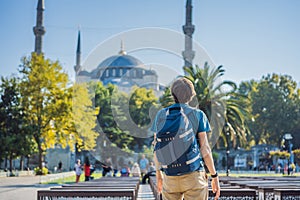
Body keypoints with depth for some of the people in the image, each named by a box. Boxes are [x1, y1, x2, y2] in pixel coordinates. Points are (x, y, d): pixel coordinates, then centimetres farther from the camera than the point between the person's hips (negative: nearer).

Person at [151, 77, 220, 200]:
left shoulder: (161, 116, 3)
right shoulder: (197, 115, -5)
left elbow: (156, 148, 6)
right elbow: (204, 148, -9)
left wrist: (158, 174, 19)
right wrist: (215, 177, -1)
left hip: (170, 179, 3)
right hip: (194, 177, -3)